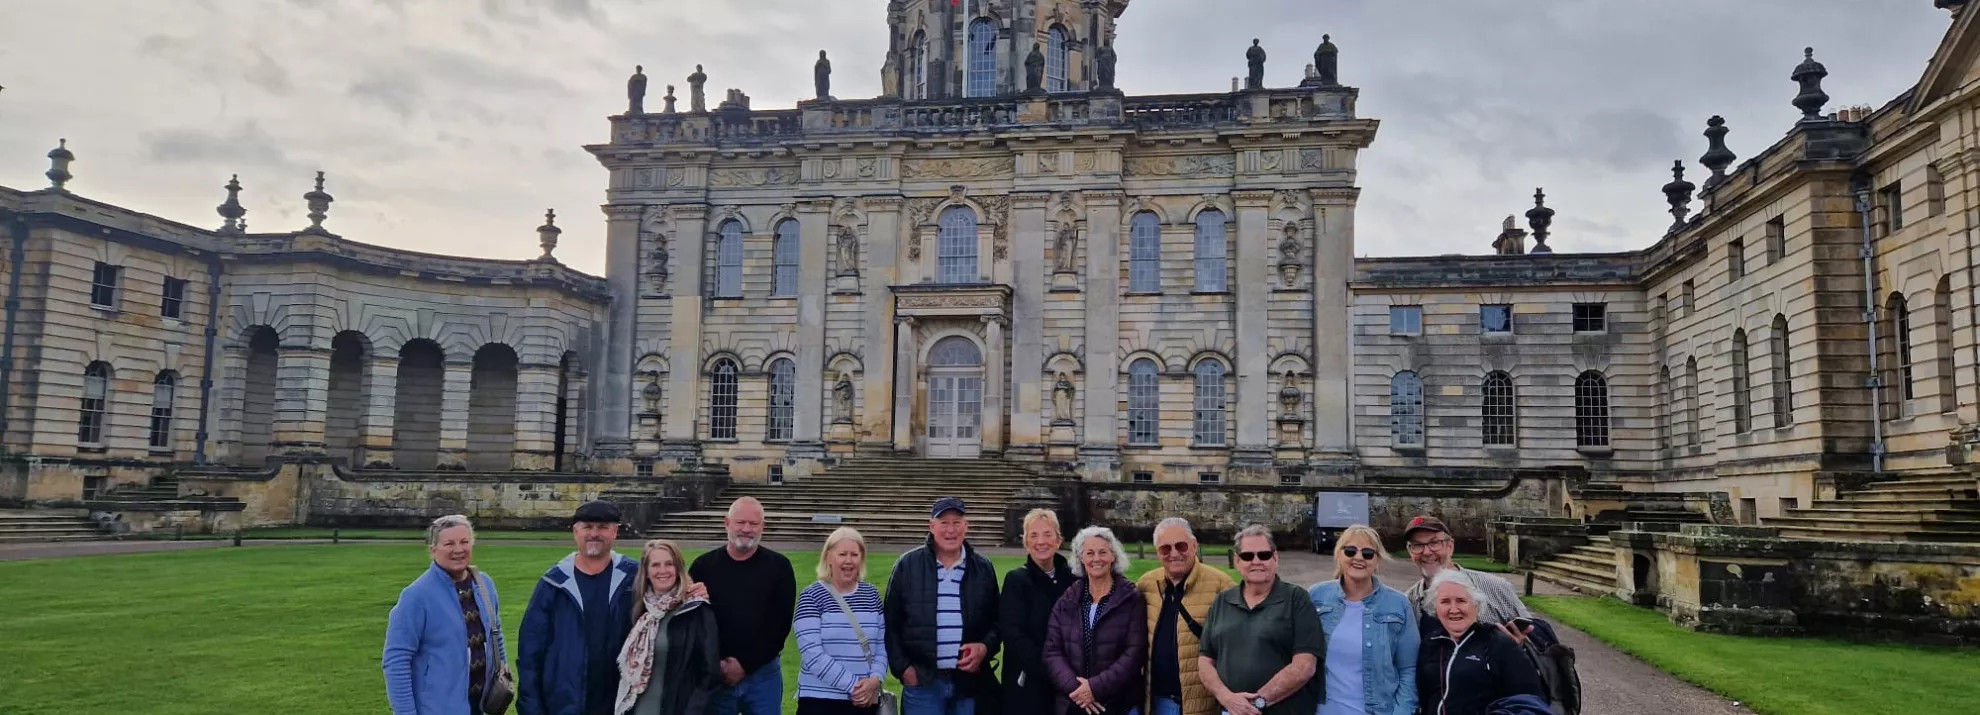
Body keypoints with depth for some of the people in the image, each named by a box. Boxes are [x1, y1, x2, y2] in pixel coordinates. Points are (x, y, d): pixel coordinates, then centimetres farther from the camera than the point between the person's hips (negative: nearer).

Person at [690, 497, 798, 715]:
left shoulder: (778, 566, -1)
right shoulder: (704, 566, 3)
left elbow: (781, 623, -5)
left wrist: (746, 664, -10)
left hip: (763, 674, -1)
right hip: (715, 675, 1)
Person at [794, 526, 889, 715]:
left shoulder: (871, 595, 9)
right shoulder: (812, 597, -6)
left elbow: (882, 646, 9)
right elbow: (812, 654, -14)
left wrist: (876, 679, -10)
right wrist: (852, 685, -17)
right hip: (820, 700, -4)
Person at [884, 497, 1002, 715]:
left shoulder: (983, 568, 5)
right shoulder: (908, 565, -1)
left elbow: (996, 620, 12)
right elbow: (891, 623, 2)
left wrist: (985, 647, -7)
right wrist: (902, 668, -5)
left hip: (969, 682, 2)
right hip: (922, 681, -2)